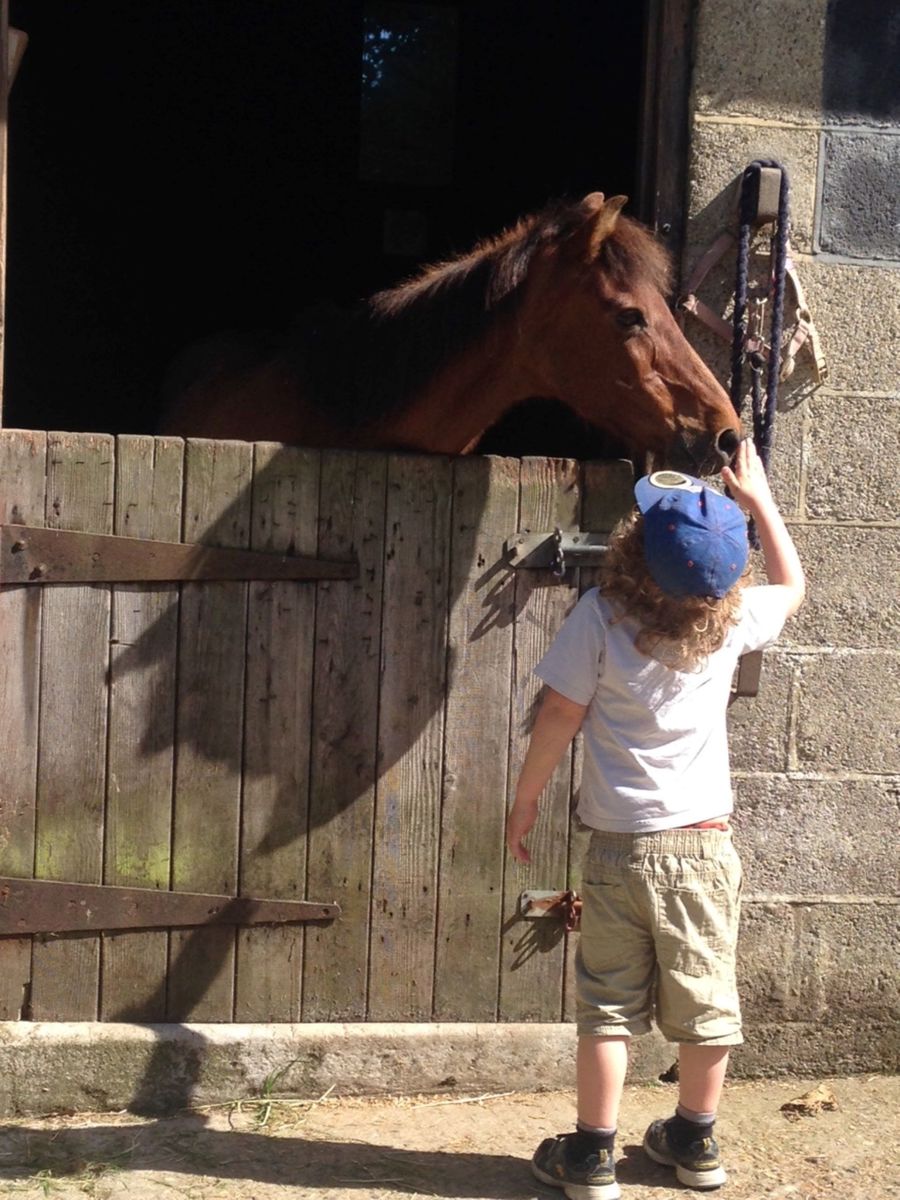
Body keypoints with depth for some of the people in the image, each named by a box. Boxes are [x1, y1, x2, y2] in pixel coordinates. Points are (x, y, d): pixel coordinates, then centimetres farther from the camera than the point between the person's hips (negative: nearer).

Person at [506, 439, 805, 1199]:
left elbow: (560, 716, -10)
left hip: (622, 846, -2)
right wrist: (759, 499, 21)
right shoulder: (731, 619, -6)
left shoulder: (601, 616, -15)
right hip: (706, 844, 2)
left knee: (610, 1007, 8)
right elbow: (792, 586, 16)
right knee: (704, 1001, 14)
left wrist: (525, 800, 3)